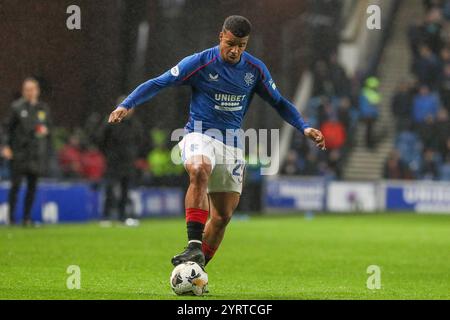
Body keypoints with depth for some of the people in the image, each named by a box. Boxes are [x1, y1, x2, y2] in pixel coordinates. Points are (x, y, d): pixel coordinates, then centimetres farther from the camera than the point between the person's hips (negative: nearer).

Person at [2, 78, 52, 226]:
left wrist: (46, 130, -4)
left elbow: (49, 126, 19)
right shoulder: (17, 107, 1)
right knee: (16, 184, -6)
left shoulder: (43, 108, 10)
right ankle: (11, 216, -1)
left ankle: (27, 217, 10)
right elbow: (9, 128, 1)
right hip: (19, 151, -3)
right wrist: (7, 147, -8)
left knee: (32, 186, 4)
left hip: (37, 152, 3)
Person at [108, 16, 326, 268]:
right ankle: (194, 246, -43)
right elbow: (158, 84, -8)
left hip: (232, 145, 5)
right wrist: (126, 105, -20)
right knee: (199, 170, -38)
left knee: (223, 216, 4)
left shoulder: (256, 69, 2)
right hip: (200, 135, -5)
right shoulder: (199, 62, -10)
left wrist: (304, 128, 4)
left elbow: (279, 102, 15)